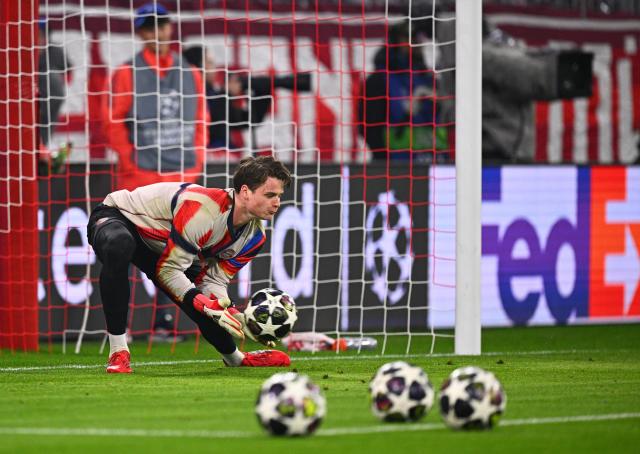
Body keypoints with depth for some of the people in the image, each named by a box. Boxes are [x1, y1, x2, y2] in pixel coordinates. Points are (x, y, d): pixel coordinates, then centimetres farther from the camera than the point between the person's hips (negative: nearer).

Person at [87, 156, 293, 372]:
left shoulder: (255, 235, -9)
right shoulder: (203, 210, -36)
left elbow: (214, 280, -4)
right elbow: (168, 269, -30)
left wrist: (233, 314, -23)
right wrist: (206, 305, -38)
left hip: (159, 247, 8)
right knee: (118, 246, -44)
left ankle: (235, 358, 39)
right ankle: (118, 353, -36)